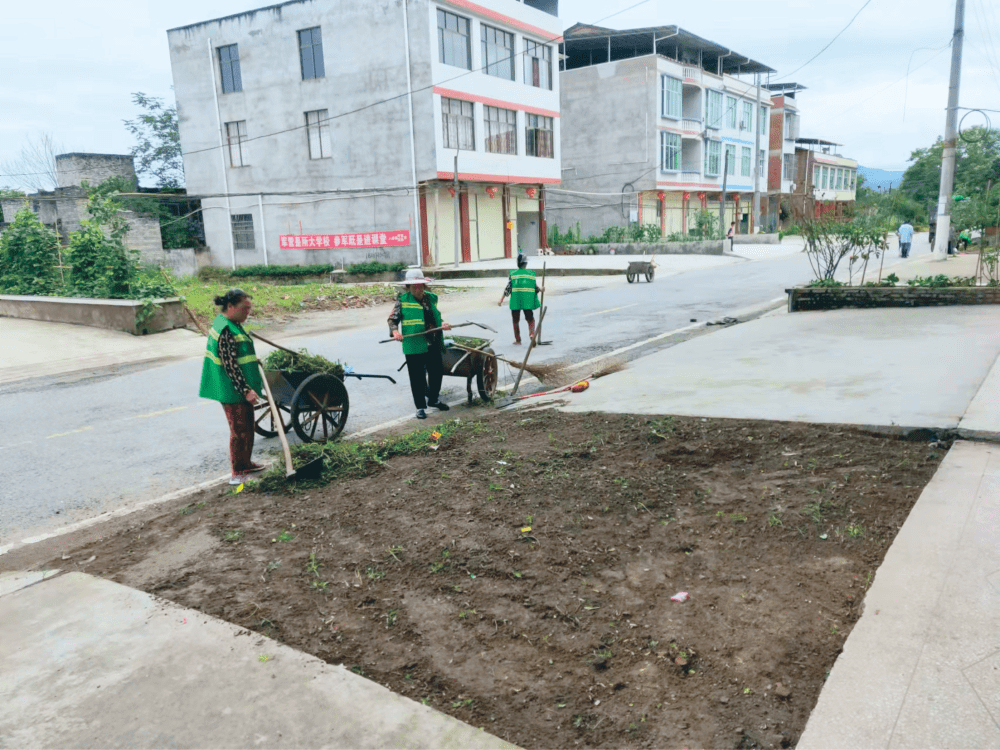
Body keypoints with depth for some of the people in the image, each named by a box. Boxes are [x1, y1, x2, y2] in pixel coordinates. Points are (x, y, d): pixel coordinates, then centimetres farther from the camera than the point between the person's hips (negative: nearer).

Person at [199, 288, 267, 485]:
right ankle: (237, 473, 9)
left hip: (241, 388, 10)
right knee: (239, 430, -2)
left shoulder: (233, 325, 10)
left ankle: (245, 464, 33)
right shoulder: (226, 331, -22)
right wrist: (246, 390, -24)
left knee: (247, 427, 19)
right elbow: (230, 365, -24)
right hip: (232, 391, -10)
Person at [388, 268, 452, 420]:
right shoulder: (403, 300, -4)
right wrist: (395, 331, -20)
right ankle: (420, 407, 14)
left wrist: (442, 325, 4)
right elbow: (392, 319, -2)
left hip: (433, 345, 6)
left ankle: (433, 399, 38)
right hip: (414, 346, -5)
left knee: (437, 372, 16)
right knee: (417, 377, 2)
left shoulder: (431, 298, 11)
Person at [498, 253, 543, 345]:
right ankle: (532, 333, -9)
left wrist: (501, 300, 3)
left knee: (516, 321, 12)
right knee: (530, 319, 15)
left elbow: (508, 288, -2)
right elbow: (535, 287, 3)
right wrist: (541, 289, 24)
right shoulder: (531, 274, 2)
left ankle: (518, 340, 17)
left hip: (515, 301, -1)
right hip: (528, 301, 1)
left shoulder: (513, 274, -1)